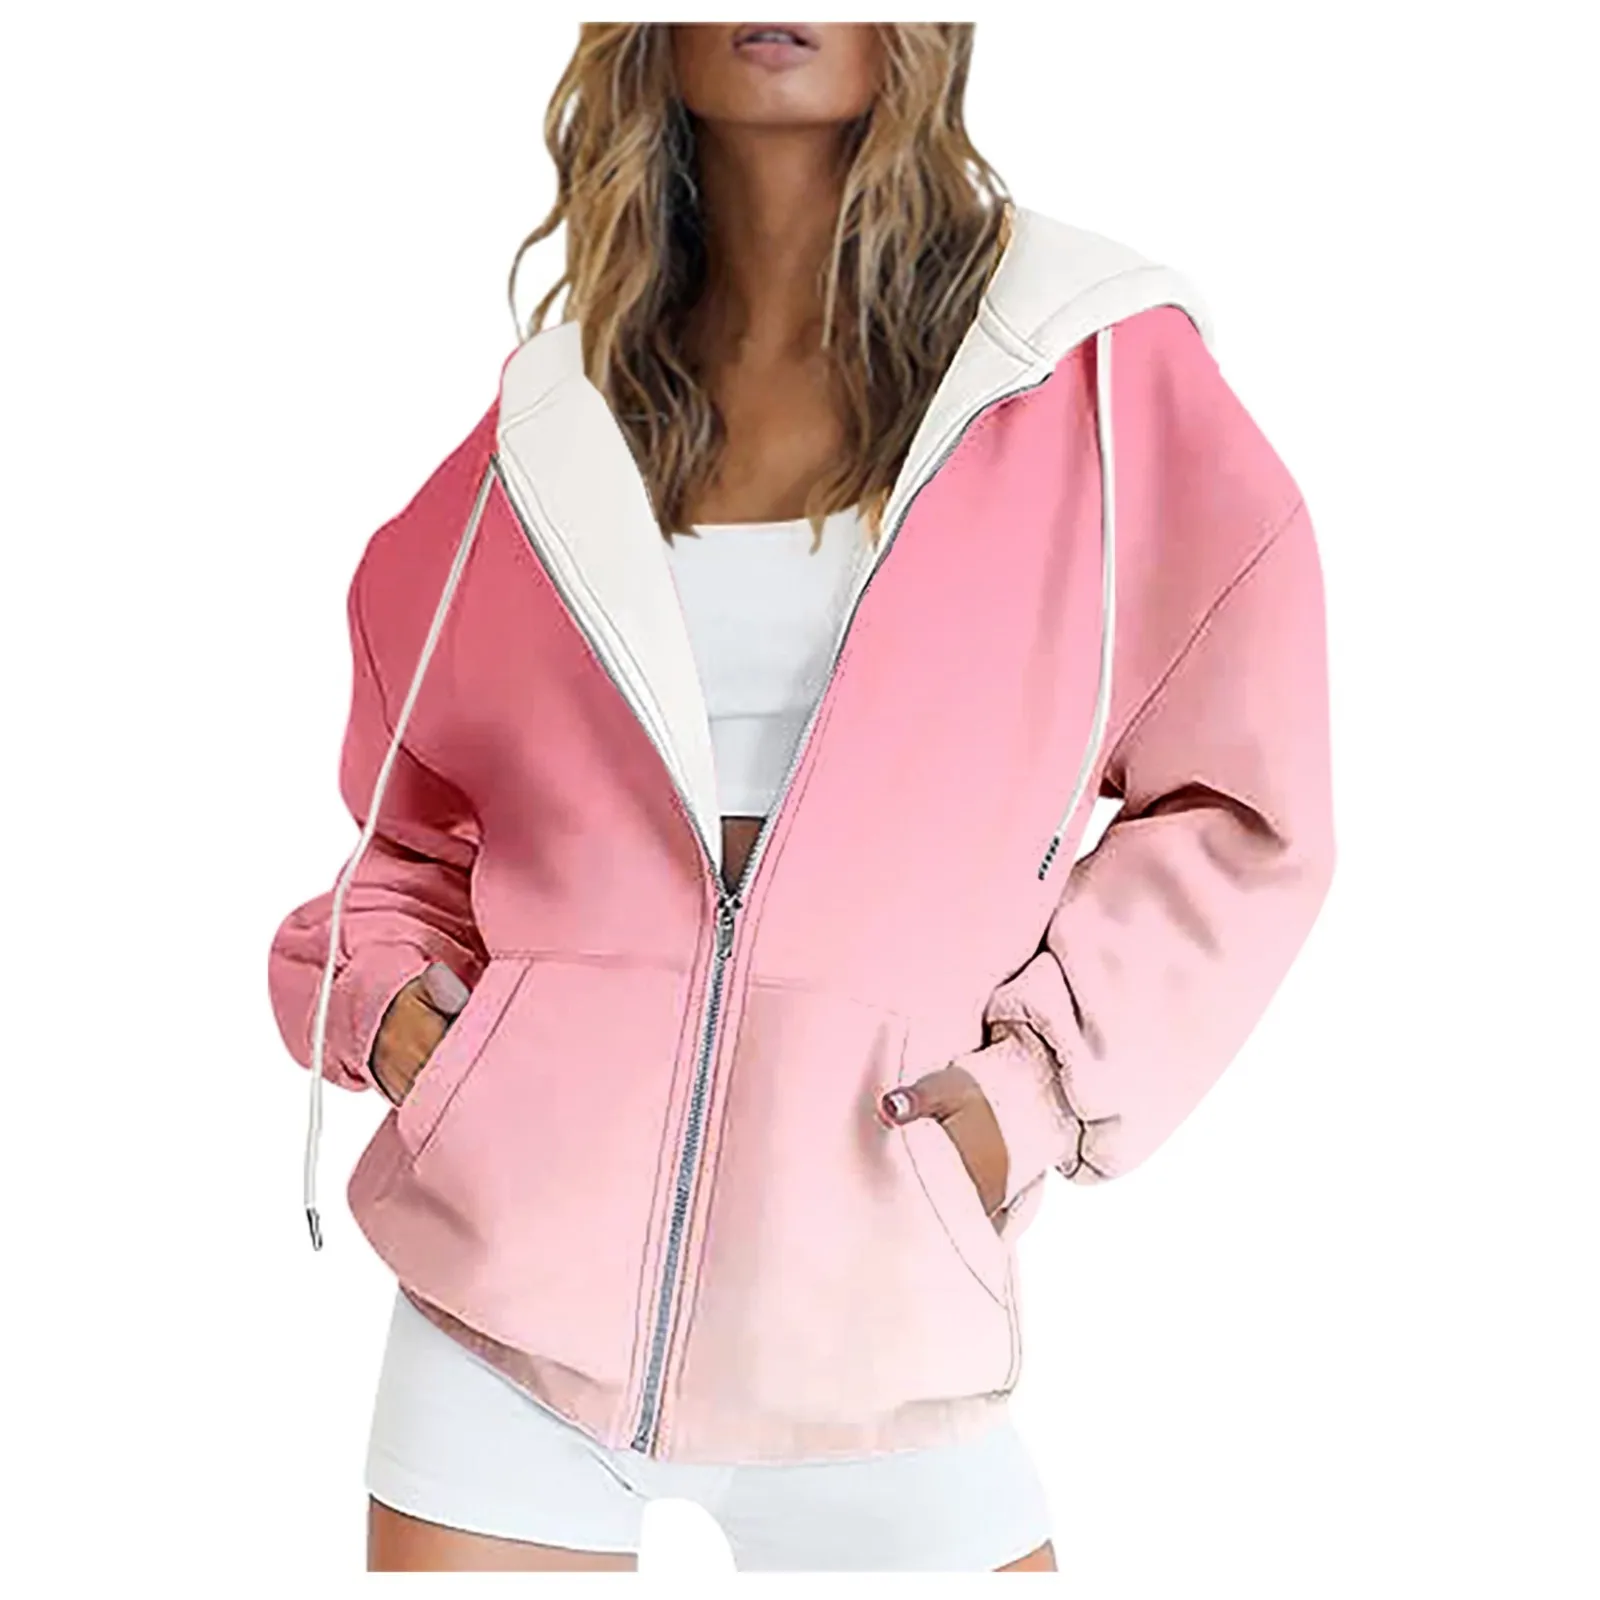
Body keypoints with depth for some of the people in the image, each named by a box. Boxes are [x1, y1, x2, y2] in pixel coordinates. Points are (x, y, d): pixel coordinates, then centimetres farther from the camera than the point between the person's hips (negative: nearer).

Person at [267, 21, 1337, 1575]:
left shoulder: (1099, 369, 0)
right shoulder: (559, 409, 8)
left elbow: (1239, 806, 3)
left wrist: (1046, 1075, -7)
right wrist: (382, 985, 2)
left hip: (874, 1274, -1)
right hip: (518, 1249, 2)